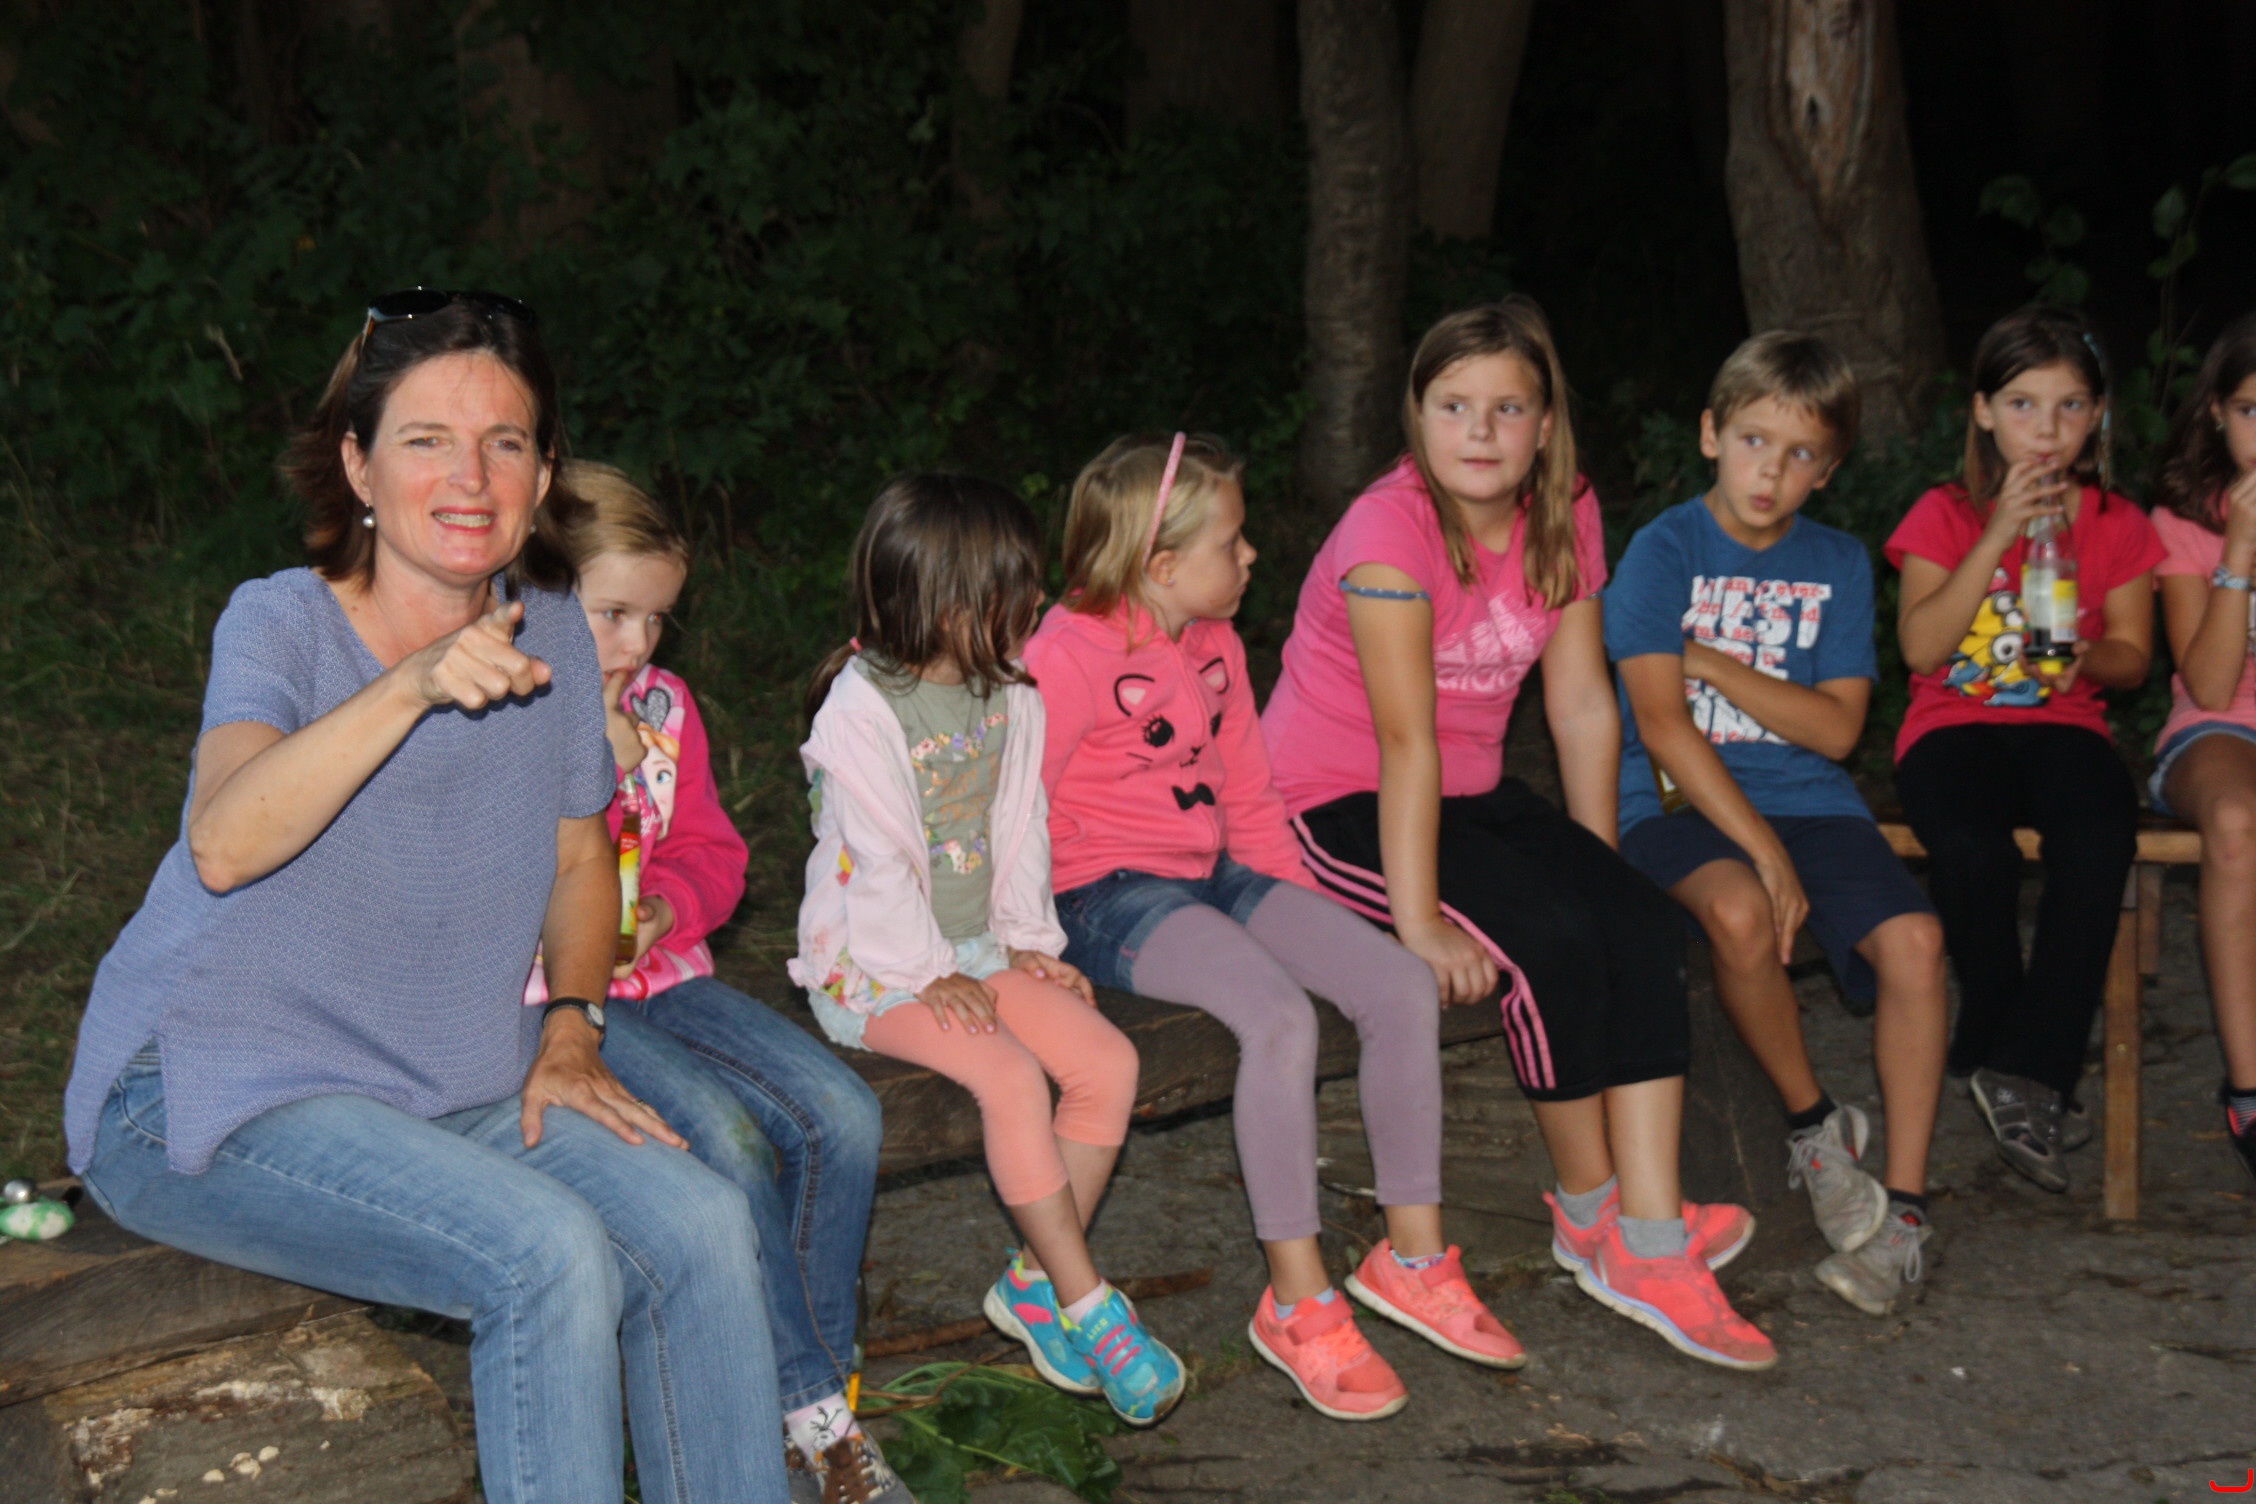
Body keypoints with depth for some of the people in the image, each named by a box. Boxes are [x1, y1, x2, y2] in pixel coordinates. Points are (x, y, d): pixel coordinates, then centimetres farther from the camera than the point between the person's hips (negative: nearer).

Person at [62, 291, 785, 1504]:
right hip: (213, 1097, -5)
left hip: (451, 1091, 5)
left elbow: (580, 855, 19)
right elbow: (224, 846, -33)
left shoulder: (552, 632, 3)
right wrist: (412, 686, -44)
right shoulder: (283, 624, -13)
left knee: (703, 1227, -16)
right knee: (548, 1254, -27)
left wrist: (570, 1029, 4)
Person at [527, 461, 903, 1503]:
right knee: (721, 1136, -29)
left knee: (841, 1114, -16)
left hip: (662, 975, 7)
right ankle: (816, 1413, -13)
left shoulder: (663, 704, 12)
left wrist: (667, 906, -7)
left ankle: (805, 1397, -4)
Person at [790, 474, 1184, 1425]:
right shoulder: (859, 711, -16)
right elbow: (879, 860, -17)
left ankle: (1035, 1279, -4)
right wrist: (928, 976, -17)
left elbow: (1019, 828, 10)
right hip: (873, 968, -7)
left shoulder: (1009, 695, 6)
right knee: (1011, 1075, -29)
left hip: (976, 949, 7)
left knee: (1108, 1059, -14)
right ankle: (1085, 1306, -18)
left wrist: (1031, 942, 3)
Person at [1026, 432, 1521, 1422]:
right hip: (1110, 894, -8)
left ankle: (1413, 1256, 3)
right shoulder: (1071, 655, -13)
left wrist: (1304, 914, 13)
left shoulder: (1215, 646, 14)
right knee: (1281, 1018, -32)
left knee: (1402, 984, -9)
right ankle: (1297, 1299, -19)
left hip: (1216, 873, 9)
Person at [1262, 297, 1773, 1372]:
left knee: (1647, 928, -17)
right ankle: (1589, 1206, -3)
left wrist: (1602, 870, -1)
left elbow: (1583, 705, 3)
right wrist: (1419, 922, -28)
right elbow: (1406, 739, -26)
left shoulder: (1563, 521, 0)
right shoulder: (1390, 528, -21)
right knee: (1554, 938, -26)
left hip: (1472, 791, 7)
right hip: (1336, 803, -6)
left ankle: (1650, 1244, -19)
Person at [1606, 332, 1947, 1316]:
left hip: (1807, 798, 4)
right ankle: (1815, 1126, -8)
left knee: (1914, 939, -22)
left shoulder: (1837, 563, 10)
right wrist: (1764, 852, -20)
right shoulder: (1665, 549, -3)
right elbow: (1661, 724, -12)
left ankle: (1902, 1206, -11)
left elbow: (1837, 726, 1)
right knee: (1742, 914, -35)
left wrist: (1713, 663, -10)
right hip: (1680, 801, -3)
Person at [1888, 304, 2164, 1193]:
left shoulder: (2117, 527, 10)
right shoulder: (1946, 515, 3)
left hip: (2062, 723, 2)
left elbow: (2131, 656, 10)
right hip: (1954, 724, -2)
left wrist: (2086, 661, -14)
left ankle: (2030, 1069, -27)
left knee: (2103, 834, -34)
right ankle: (1993, 1041, -11)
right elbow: (1921, 648, -9)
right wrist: (2001, 536, -15)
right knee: (1970, 847, -36)